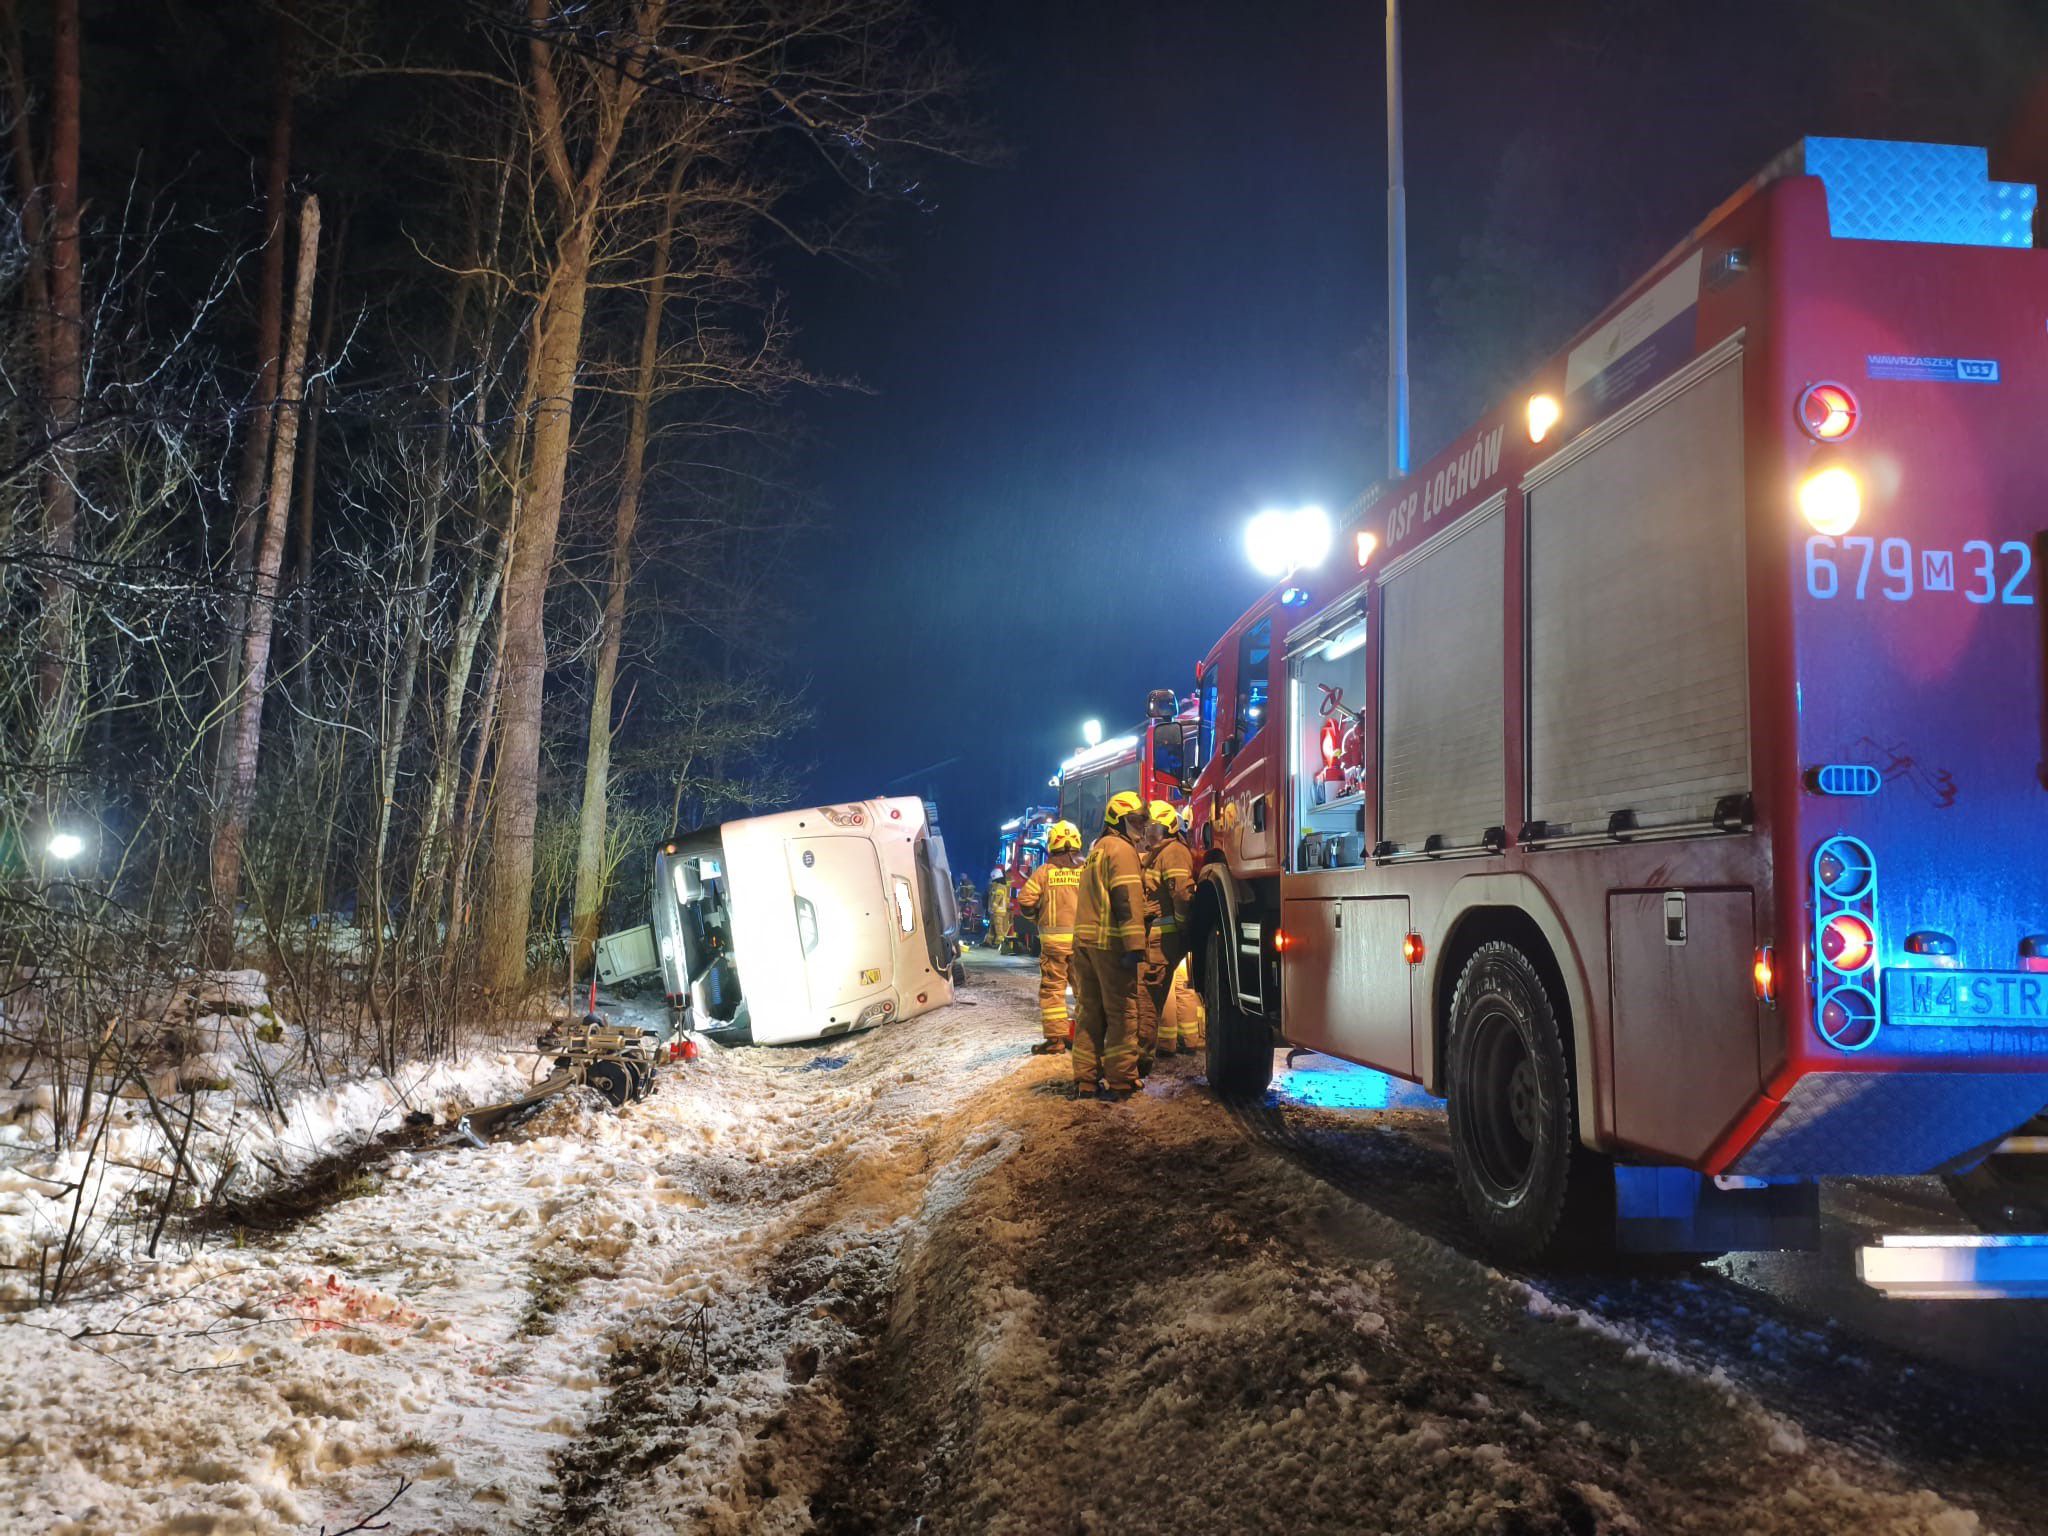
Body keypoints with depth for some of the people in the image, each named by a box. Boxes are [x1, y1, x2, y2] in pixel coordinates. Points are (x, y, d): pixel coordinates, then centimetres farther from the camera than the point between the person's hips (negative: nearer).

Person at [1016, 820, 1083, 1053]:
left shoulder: (1044, 871, -3)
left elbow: (1025, 901, -6)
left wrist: (1039, 918, 12)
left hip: (1053, 938, -2)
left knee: (1052, 987, 4)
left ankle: (1055, 1037, 2)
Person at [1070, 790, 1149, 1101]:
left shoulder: (1096, 850, 23)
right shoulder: (1122, 849, -7)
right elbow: (1128, 899, -18)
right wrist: (1134, 945, -22)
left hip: (1083, 939, 9)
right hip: (1110, 941, -9)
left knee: (1089, 1010, 11)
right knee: (1122, 1011, -3)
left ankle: (1085, 1080, 13)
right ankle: (1120, 1081, -2)